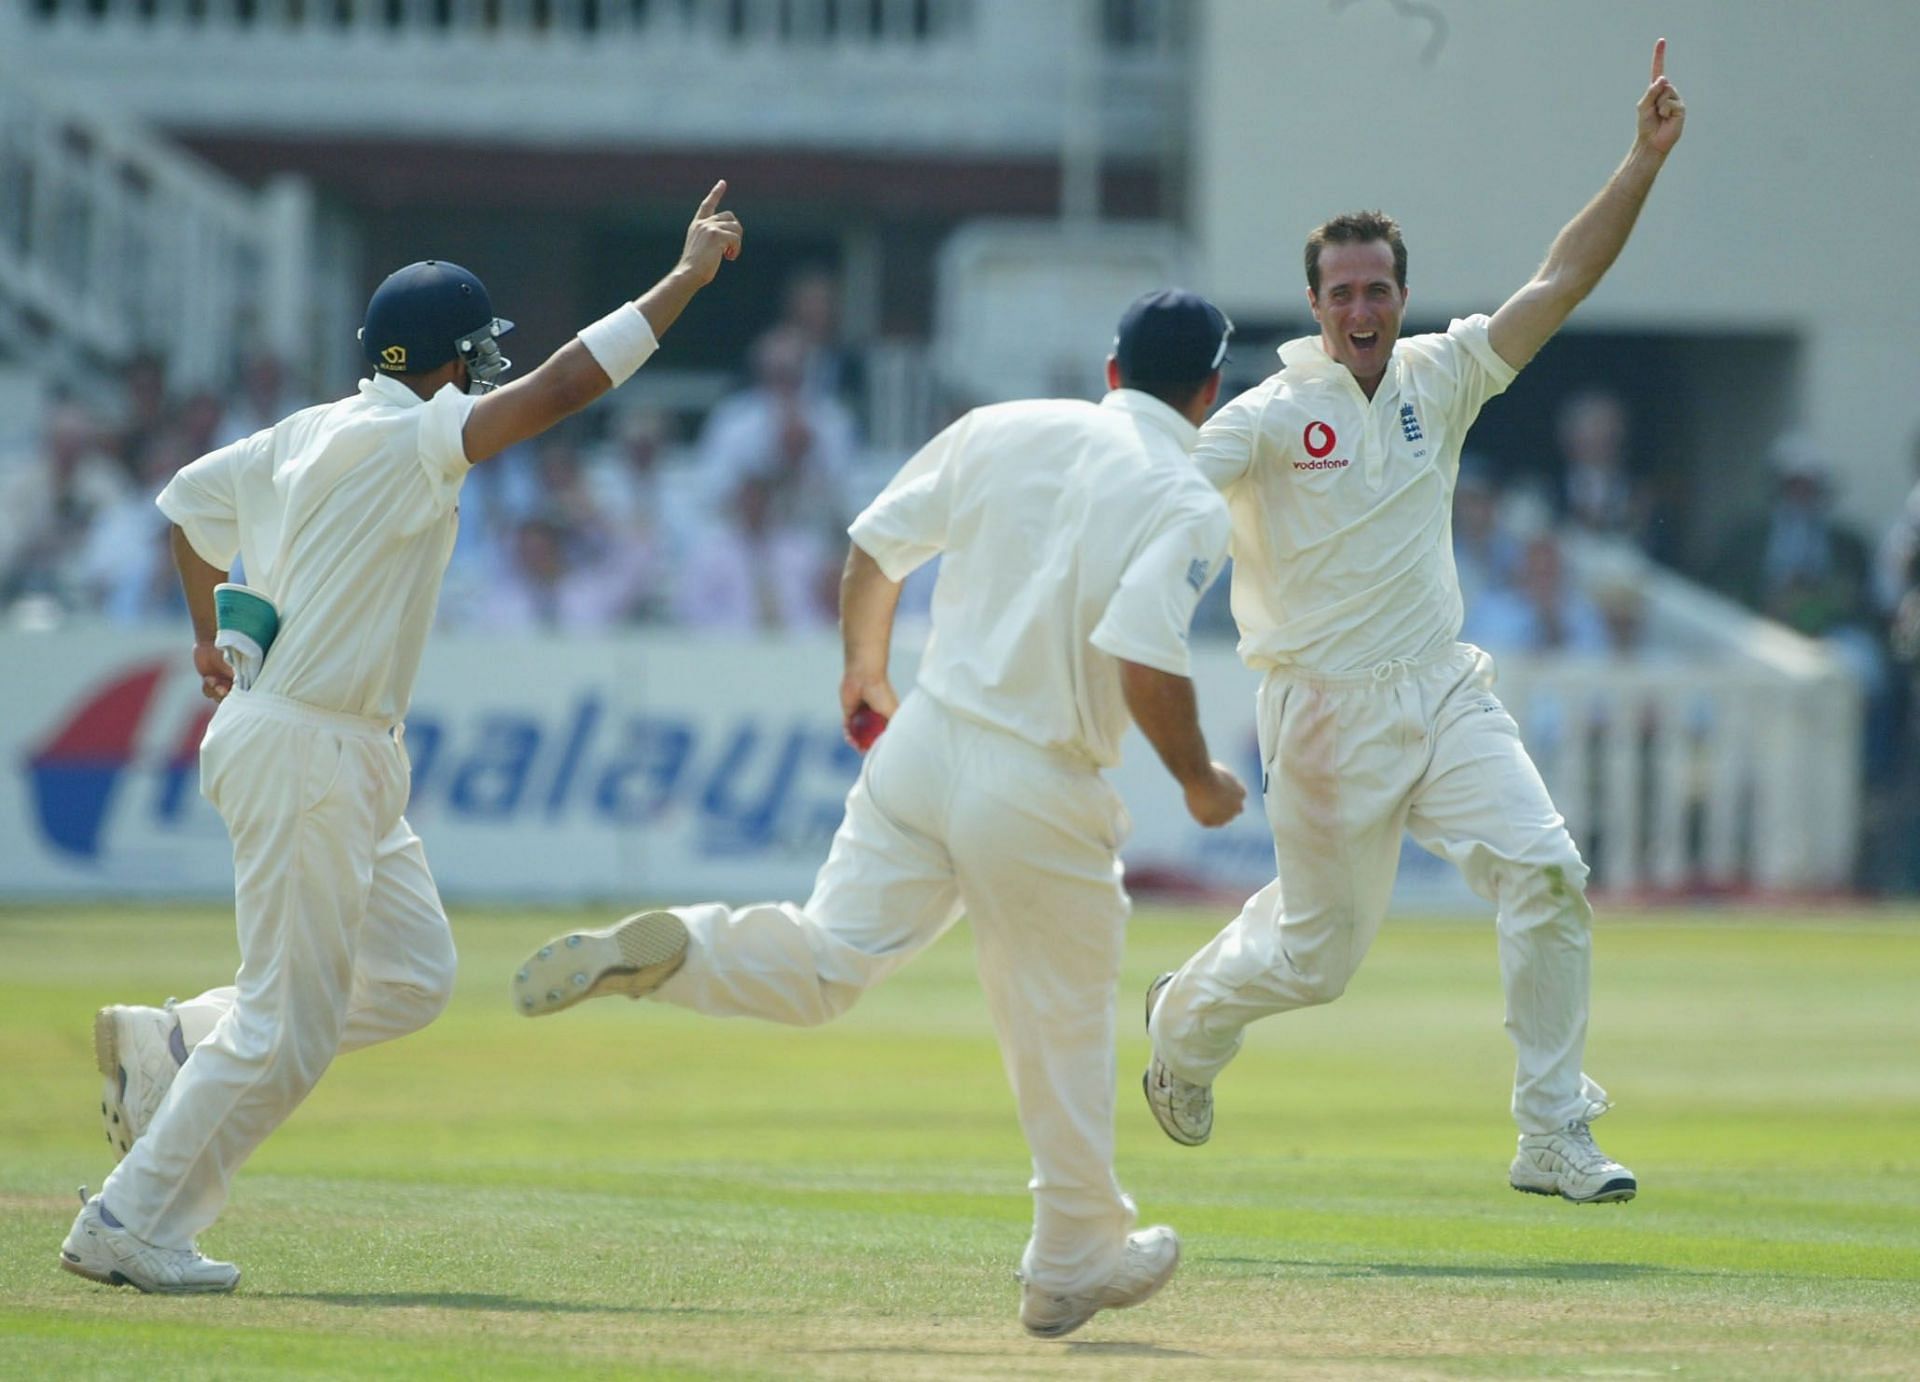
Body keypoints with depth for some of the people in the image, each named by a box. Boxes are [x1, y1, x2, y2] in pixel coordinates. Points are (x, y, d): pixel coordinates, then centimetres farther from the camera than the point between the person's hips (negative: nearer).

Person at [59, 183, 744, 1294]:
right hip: (302, 752, -10)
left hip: (351, 761, 10)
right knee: (289, 1025, -5)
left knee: (412, 975, 13)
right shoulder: (404, 441, -17)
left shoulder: (311, 435, 10)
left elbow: (194, 494, 26)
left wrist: (212, 633, 34)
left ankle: (172, 1046, 19)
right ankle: (129, 1229, 1)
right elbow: (563, 386, -25)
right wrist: (689, 277, -20)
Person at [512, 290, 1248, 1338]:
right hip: (1042, 797, -4)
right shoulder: (1186, 501, -9)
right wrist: (1198, 782, -7)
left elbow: (875, 544, 10)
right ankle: (1074, 1264, 25)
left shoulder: (1002, 429, 8)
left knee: (824, 965, 5)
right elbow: (1146, 659, -22)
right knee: (1063, 1034, 12)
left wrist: (864, 671, 25)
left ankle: (662, 950, -22)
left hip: (921, 742, 4)